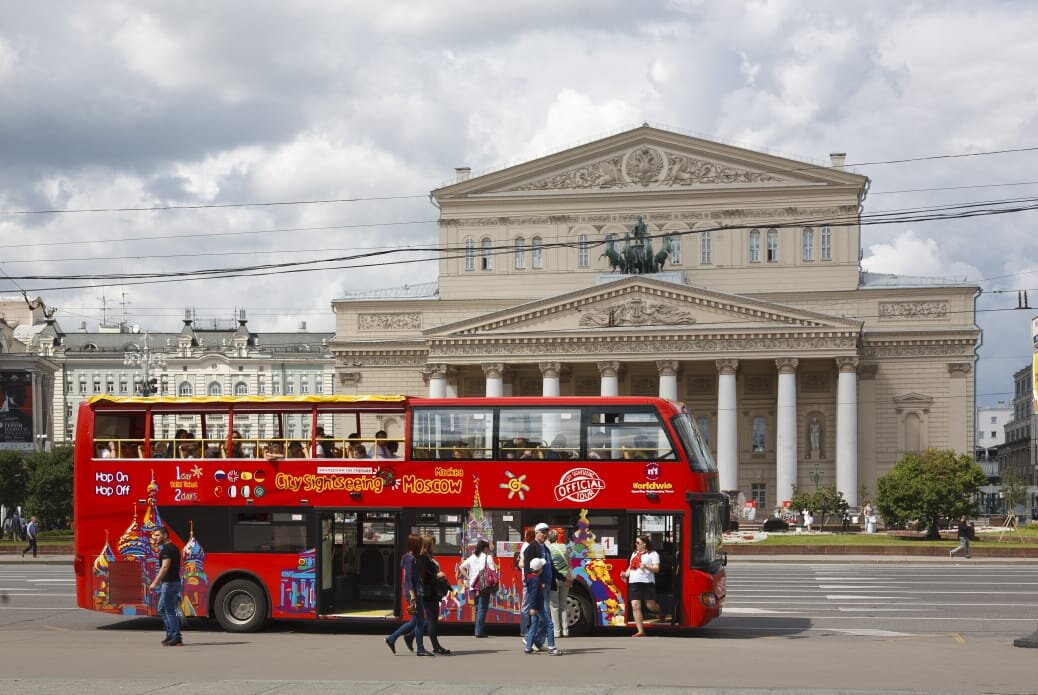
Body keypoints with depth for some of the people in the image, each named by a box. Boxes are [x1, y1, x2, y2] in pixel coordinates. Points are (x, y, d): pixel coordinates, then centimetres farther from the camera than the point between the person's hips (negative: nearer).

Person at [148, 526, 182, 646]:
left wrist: (155, 583, -24)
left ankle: (176, 638, -6)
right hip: (173, 582, 11)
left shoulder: (167, 548, -15)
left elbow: (165, 567, -23)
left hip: (169, 583, -11)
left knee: (170, 611, -7)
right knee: (162, 609, 17)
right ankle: (170, 634, 19)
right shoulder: (172, 547, 17)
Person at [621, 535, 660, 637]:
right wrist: (626, 574, 6)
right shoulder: (634, 553, 20)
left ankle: (660, 612, 36)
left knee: (651, 606, -3)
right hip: (634, 583, 6)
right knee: (635, 606, -6)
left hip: (647, 583, -6)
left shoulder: (652, 554, -1)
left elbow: (656, 569, -7)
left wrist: (646, 566, -24)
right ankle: (641, 631, -5)